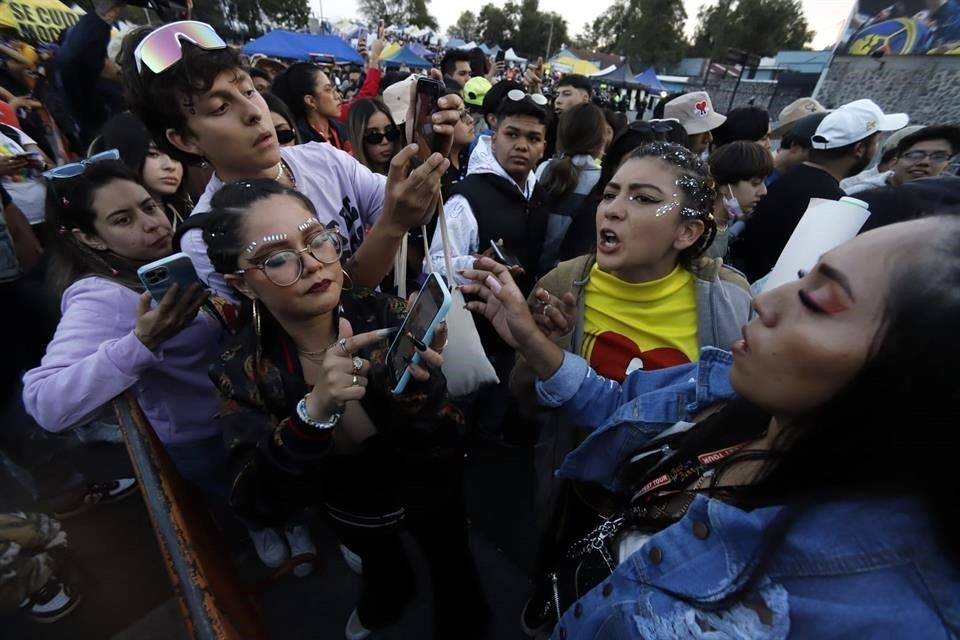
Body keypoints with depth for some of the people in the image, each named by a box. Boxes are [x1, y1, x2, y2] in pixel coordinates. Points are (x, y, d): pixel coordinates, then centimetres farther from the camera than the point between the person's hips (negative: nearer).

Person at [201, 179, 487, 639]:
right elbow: (257, 508, -28)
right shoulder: (242, 371, -24)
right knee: (380, 564, 34)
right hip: (351, 511, 2)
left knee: (451, 562, 28)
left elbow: (443, 457, -27)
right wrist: (314, 410, -44)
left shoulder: (388, 318, -30)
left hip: (429, 494, -1)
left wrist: (419, 392, -48)